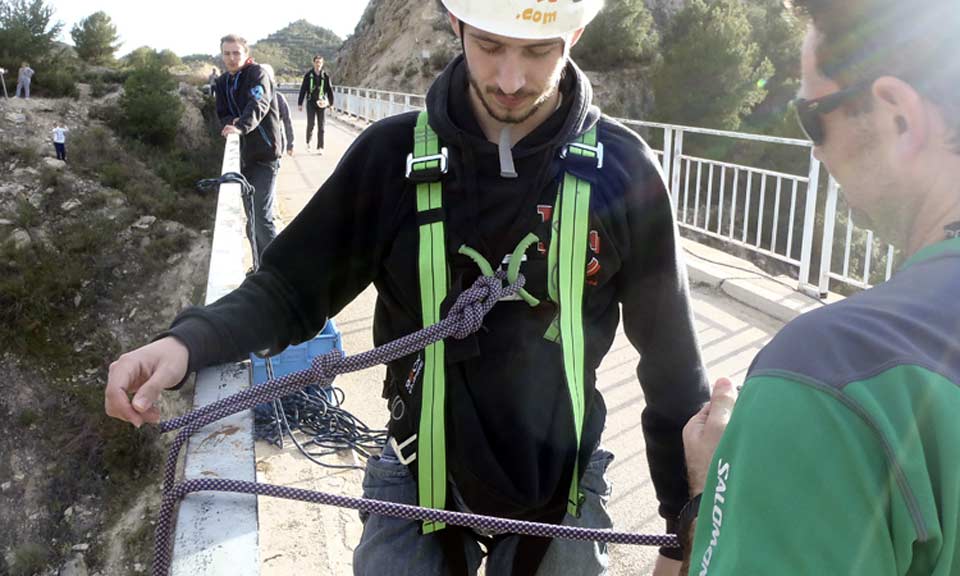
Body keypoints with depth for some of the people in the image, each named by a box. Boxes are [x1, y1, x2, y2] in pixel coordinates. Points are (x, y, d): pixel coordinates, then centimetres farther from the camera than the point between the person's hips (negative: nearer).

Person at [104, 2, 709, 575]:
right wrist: (189, 341, -24)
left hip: (562, 495, 1)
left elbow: (673, 363, -4)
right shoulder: (392, 155, -11)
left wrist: (688, 527, 1)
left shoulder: (624, 172, -12)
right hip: (421, 487, 0)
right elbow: (292, 286, -4)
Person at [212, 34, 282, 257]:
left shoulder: (257, 73, -10)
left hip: (265, 153, -7)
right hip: (242, 154, 7)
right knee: (248, 214, 12)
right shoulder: (222, 82, 13)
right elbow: (222, 114, 14)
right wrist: (231, 122, -11)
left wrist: (241, 126, -46)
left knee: (261, 215, -14)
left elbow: (258, 105, -28)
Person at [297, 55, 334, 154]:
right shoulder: (308, 75, 0)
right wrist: (300, 103, 2)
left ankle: (320, 147, 9)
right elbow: (303, 89, 3)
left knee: (321, 126, 3)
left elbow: (330, 90, 7)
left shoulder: (325, 76, 2)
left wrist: (331, 103, 3)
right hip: (311, 102, -1)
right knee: (311, 123, -10)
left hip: (321, 103, 1)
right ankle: (308, 141, 15)